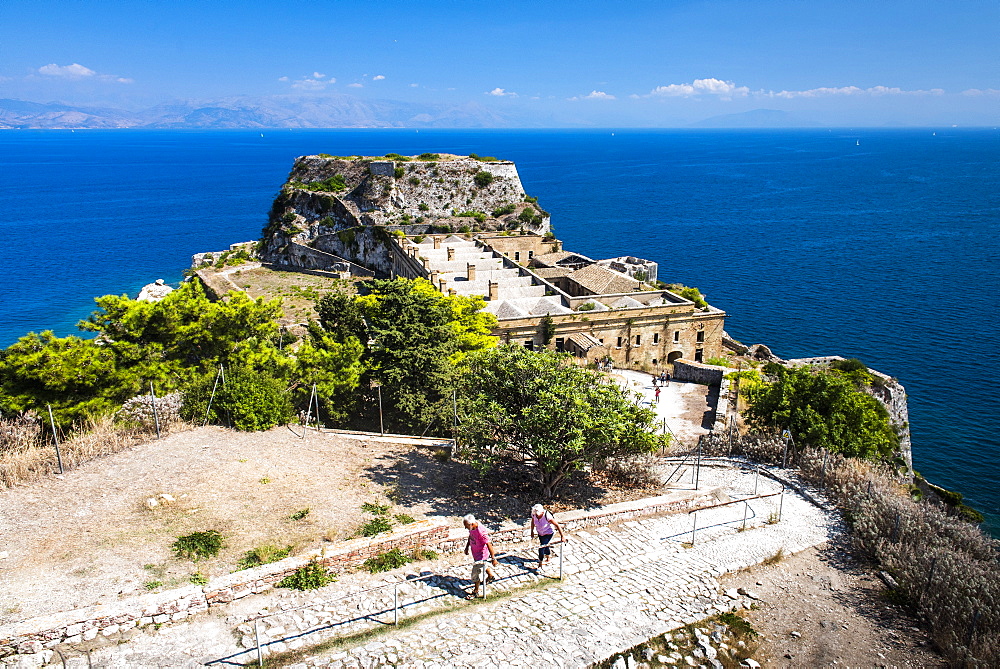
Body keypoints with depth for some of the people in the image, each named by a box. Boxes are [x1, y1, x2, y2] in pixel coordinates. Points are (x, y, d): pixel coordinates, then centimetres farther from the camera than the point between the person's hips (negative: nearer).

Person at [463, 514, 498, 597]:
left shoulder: (480, 531, -38)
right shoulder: (472, 528, -13)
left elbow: (489, 544, -33)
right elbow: (470, 537, 9)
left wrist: (493, 558, -28)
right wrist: (467, 547, 15)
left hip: (481, 555, -9)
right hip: (475, 553, 9)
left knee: (475, 573, 3)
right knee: (483, 565, 33)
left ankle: (476, 592, 23)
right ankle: (491, 576, 60)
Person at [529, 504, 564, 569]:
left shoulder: (547, 516, -37)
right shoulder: (534, 514, -22)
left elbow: (557, 525, -29)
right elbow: (533, 522, 2)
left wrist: (562, 537, -26)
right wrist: (532, 531, 11)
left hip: (548, 533, -5)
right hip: (540, 532, 5)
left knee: (541, 548, -10)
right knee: (545, 546, 24)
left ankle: (540, 565, 8)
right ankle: (548, 558, 51)